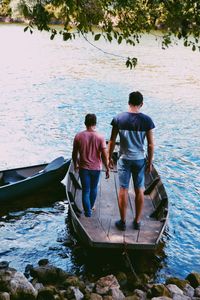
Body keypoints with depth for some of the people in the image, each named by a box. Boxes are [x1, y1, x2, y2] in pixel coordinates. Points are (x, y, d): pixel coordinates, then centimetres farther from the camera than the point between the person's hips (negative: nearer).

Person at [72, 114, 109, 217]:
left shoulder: (78, 136, -10)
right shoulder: (100, 137, -13)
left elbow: (74, 154, -2)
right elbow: (104, 155, -13)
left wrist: (75, 165, 15)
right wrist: (107, 168, -1)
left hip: (83, 168, -1)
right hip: (96, 168, 1)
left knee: (86, 190, 9)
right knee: (93, 188, 21)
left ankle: (88, 212, 7)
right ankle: (90, 207, 39)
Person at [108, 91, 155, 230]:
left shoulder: (119, 119, -7)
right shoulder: (147, 120, -8)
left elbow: (112, 141, -3)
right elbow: (151, 144, -5)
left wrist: (109, 157, 9)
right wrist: (150, 162, 6)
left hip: (124, 159, 0)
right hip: (140, 160, 0)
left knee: (123, 190, 7)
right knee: (139, 191, 12)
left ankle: (123, 222, 15)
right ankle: (137, 221, 21)